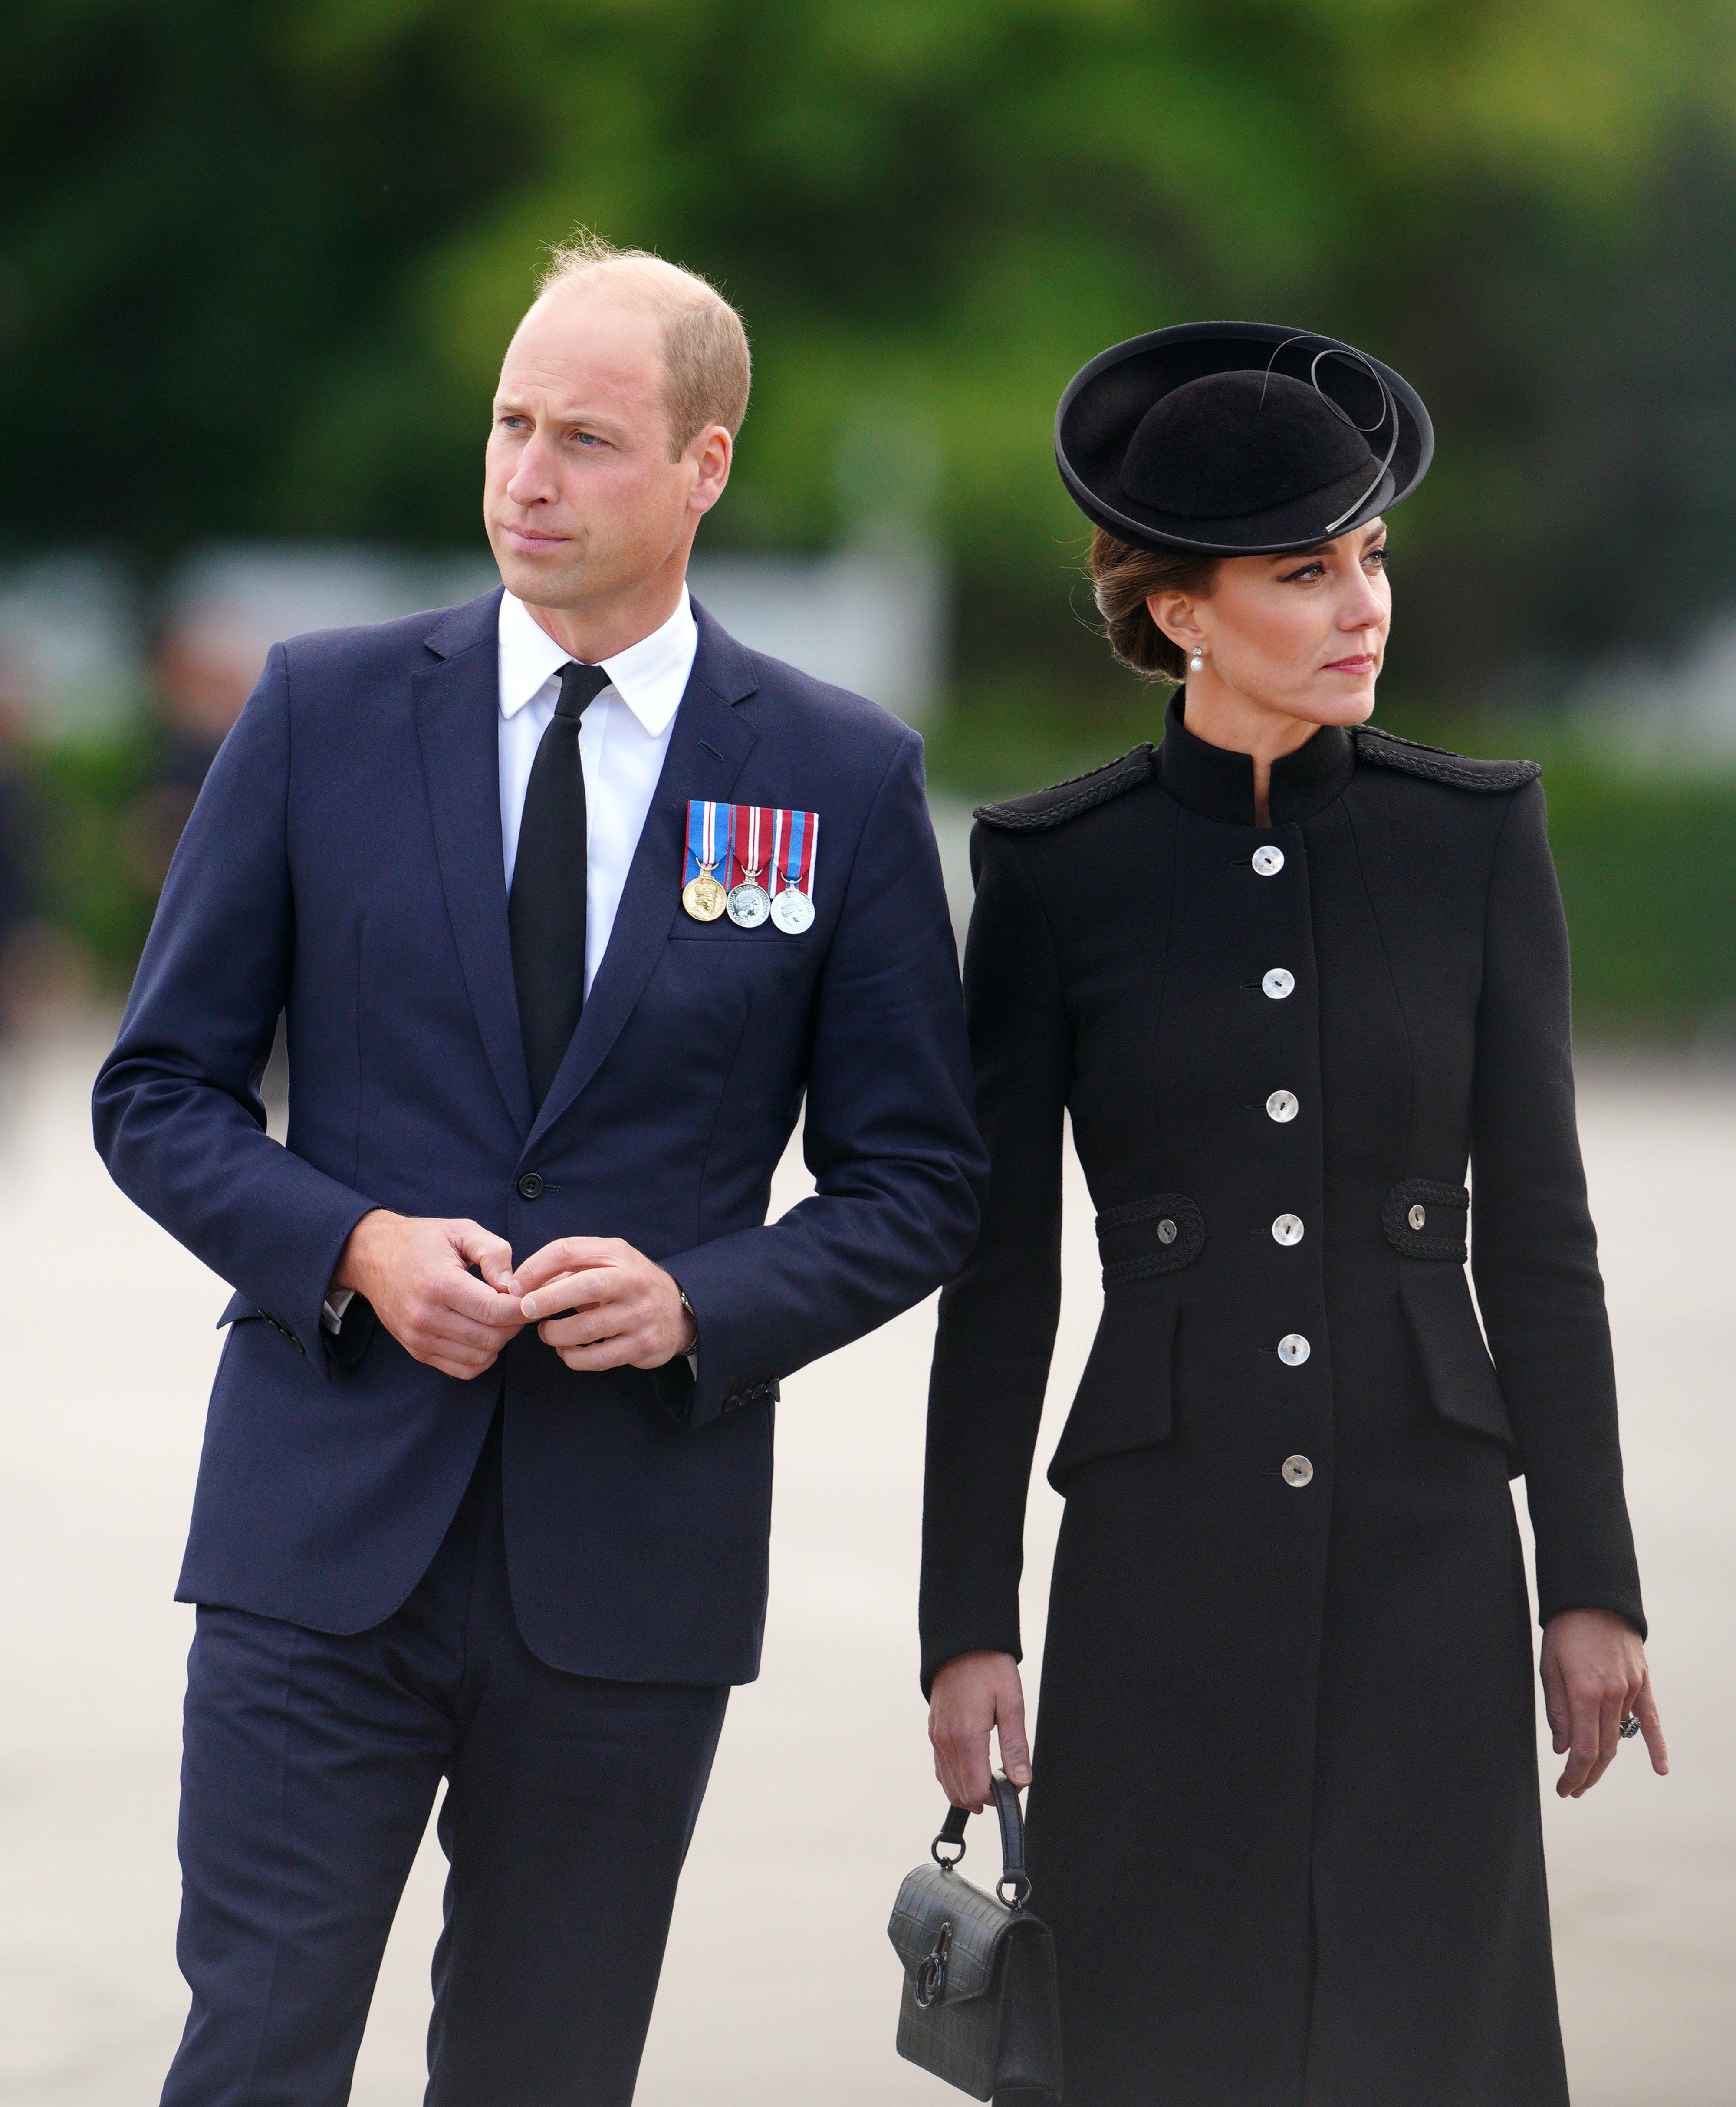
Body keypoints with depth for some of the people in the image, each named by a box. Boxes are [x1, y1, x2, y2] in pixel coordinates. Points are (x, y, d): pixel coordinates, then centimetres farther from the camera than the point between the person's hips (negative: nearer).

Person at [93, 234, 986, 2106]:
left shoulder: (843, 780, 2)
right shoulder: (323, 711, 3)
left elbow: (916, 1182, 6)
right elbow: (159, 1091, 6)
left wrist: (700, 1305, -12)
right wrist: (356, 1247, -12)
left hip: (632, 1556, 0)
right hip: (327, 1529, 0)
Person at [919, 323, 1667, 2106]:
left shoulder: (1472, 838, 3)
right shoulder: (1052, 871, -1)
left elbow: (1533, 1229, 5)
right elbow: (998, 1278, 2)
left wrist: (1591, 1584, 2)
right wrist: (967, 1622, -2)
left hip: (1430, 1556, 1)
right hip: (1163, 1567, -1)